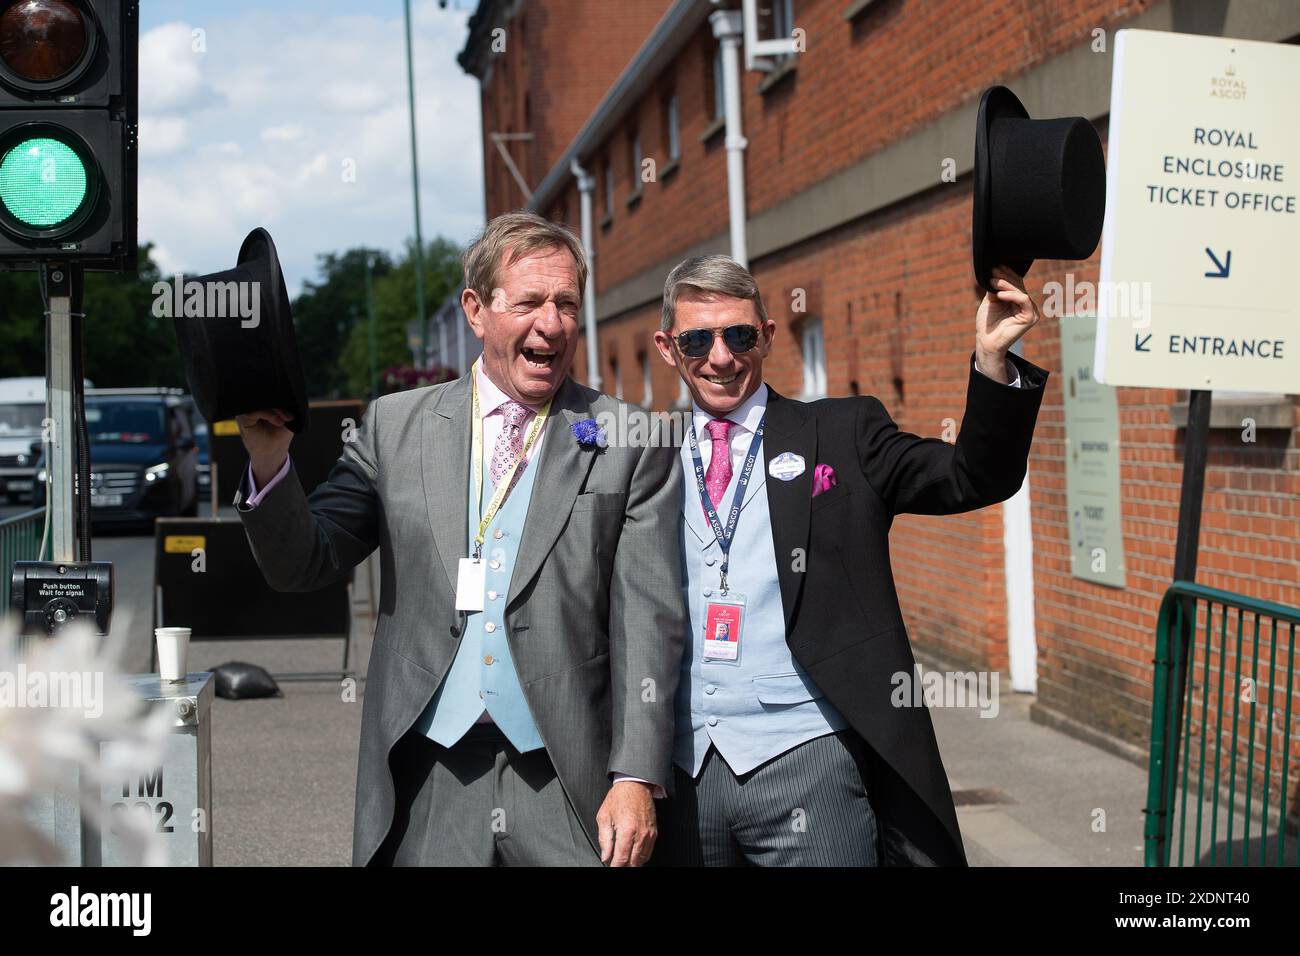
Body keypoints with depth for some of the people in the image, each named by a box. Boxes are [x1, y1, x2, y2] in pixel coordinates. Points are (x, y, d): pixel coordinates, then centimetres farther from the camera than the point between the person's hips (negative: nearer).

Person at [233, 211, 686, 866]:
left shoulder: (631, 445, 2)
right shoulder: (395, 426, 7)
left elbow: (647, 621, -2)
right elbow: (303, 565, 7)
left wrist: (637, 779, -9)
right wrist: (269, 461, -11)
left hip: (570, 789, -1)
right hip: (427, 786, 1)